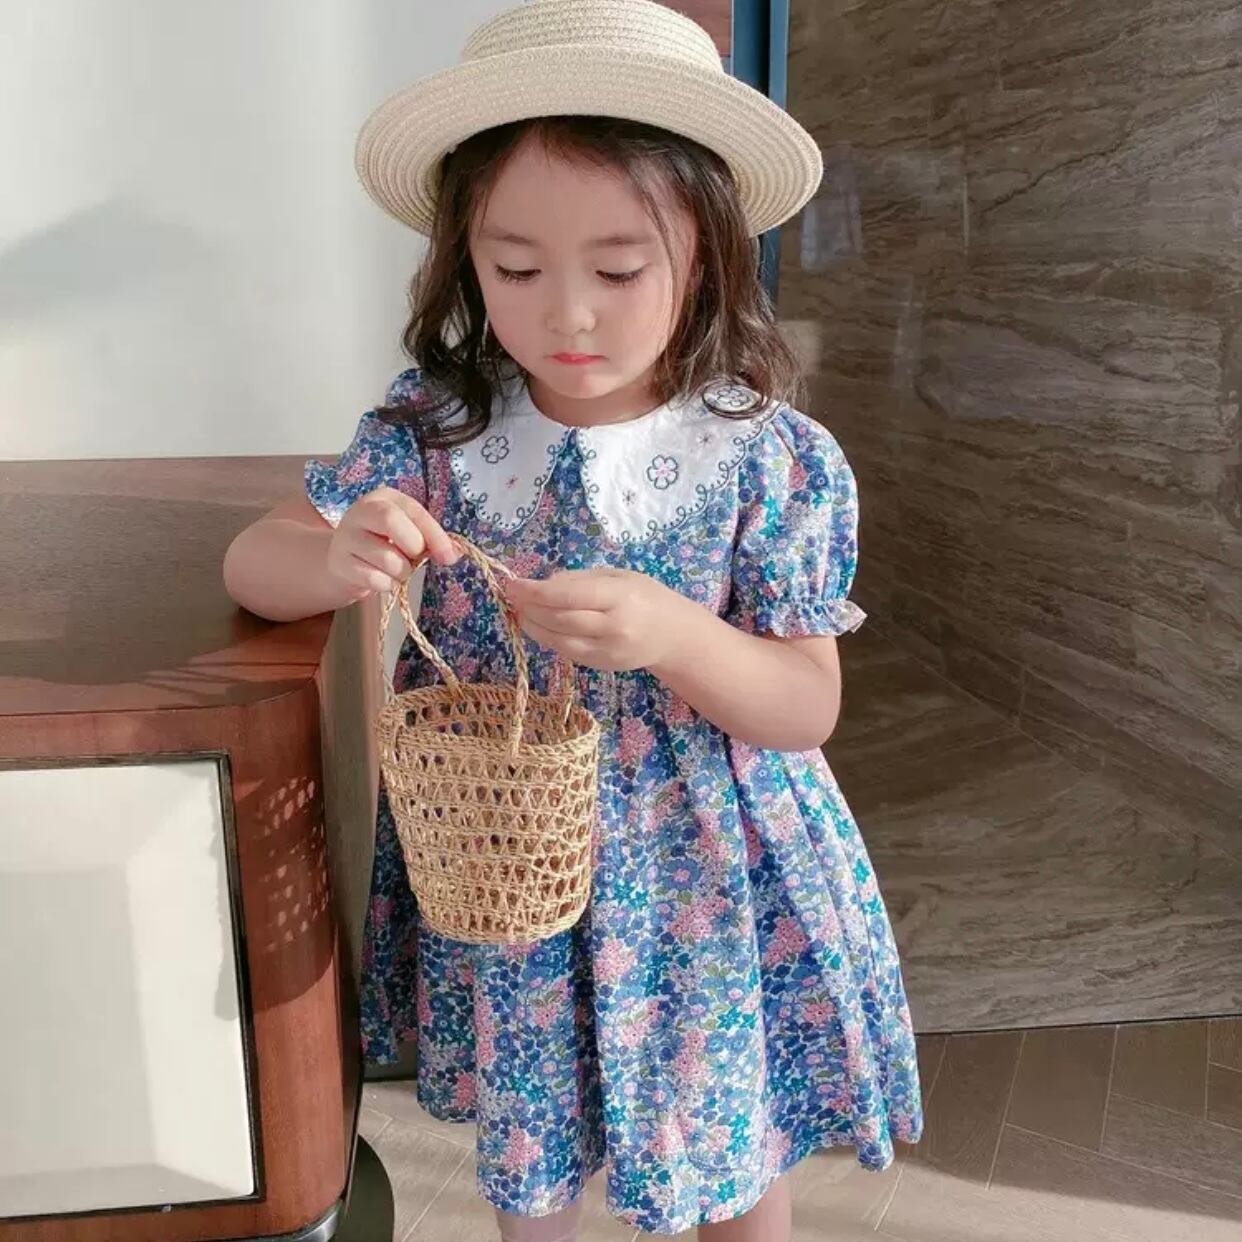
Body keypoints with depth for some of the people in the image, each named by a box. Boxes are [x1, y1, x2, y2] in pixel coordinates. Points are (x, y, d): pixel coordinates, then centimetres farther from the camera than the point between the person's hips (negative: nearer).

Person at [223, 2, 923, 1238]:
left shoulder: (772, 459, -16)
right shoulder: (434, 430, -10)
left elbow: (808, 709, -12)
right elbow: (253, 562, -5)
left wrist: (672, 636, -32)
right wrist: (338, 559, -29)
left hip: (700, 873, -1)